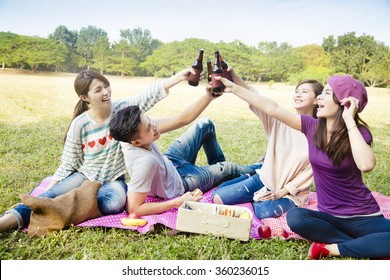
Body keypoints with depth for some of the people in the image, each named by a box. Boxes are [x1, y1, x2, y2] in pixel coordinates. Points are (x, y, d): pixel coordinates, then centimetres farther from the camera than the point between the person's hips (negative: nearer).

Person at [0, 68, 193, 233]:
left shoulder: (121, 110, -11)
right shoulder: (80, 124, -12)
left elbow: (148, 96, -26)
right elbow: (67, 164, -5)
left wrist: (180, 76, -39)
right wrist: (47, 192, -11)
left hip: (113, 180, 0)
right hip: (85, 176, 0)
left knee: (115, 203, -34)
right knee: (51, 196, -27)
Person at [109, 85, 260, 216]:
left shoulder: (134, 131, -26)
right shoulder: (145, 162, -47)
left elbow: (183, 119, -22)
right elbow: (133, 209, -42)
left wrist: (209, 96, -31)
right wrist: (179, 202, -39)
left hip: (169, 163, 6)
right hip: (178, 184, -6)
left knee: (206, 125, 11)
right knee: (227, 168, 12)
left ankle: (216, 166, 37)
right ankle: (257, 170, 48)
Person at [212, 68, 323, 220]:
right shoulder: (281, 120, -5)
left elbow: (312, 169, -9)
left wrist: (283, 191, -14)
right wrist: (233, 75, -32)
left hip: (291, 192, -3)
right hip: (265, 179, 3)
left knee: (263, 212, -33)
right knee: (217, 198, -6)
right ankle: (259, 197, 18)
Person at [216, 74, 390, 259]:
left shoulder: (357, 132, -14)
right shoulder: (312, 126, -3)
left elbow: (366, 165, -36)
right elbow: (272, 108, -4)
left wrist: (349, 120, -28)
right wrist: (234, 88, -2)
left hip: (362, 217, -3)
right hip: (330, 216, 3)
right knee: (295, 217, -29)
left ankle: (331, 248, -16)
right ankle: (367, 247, -12)